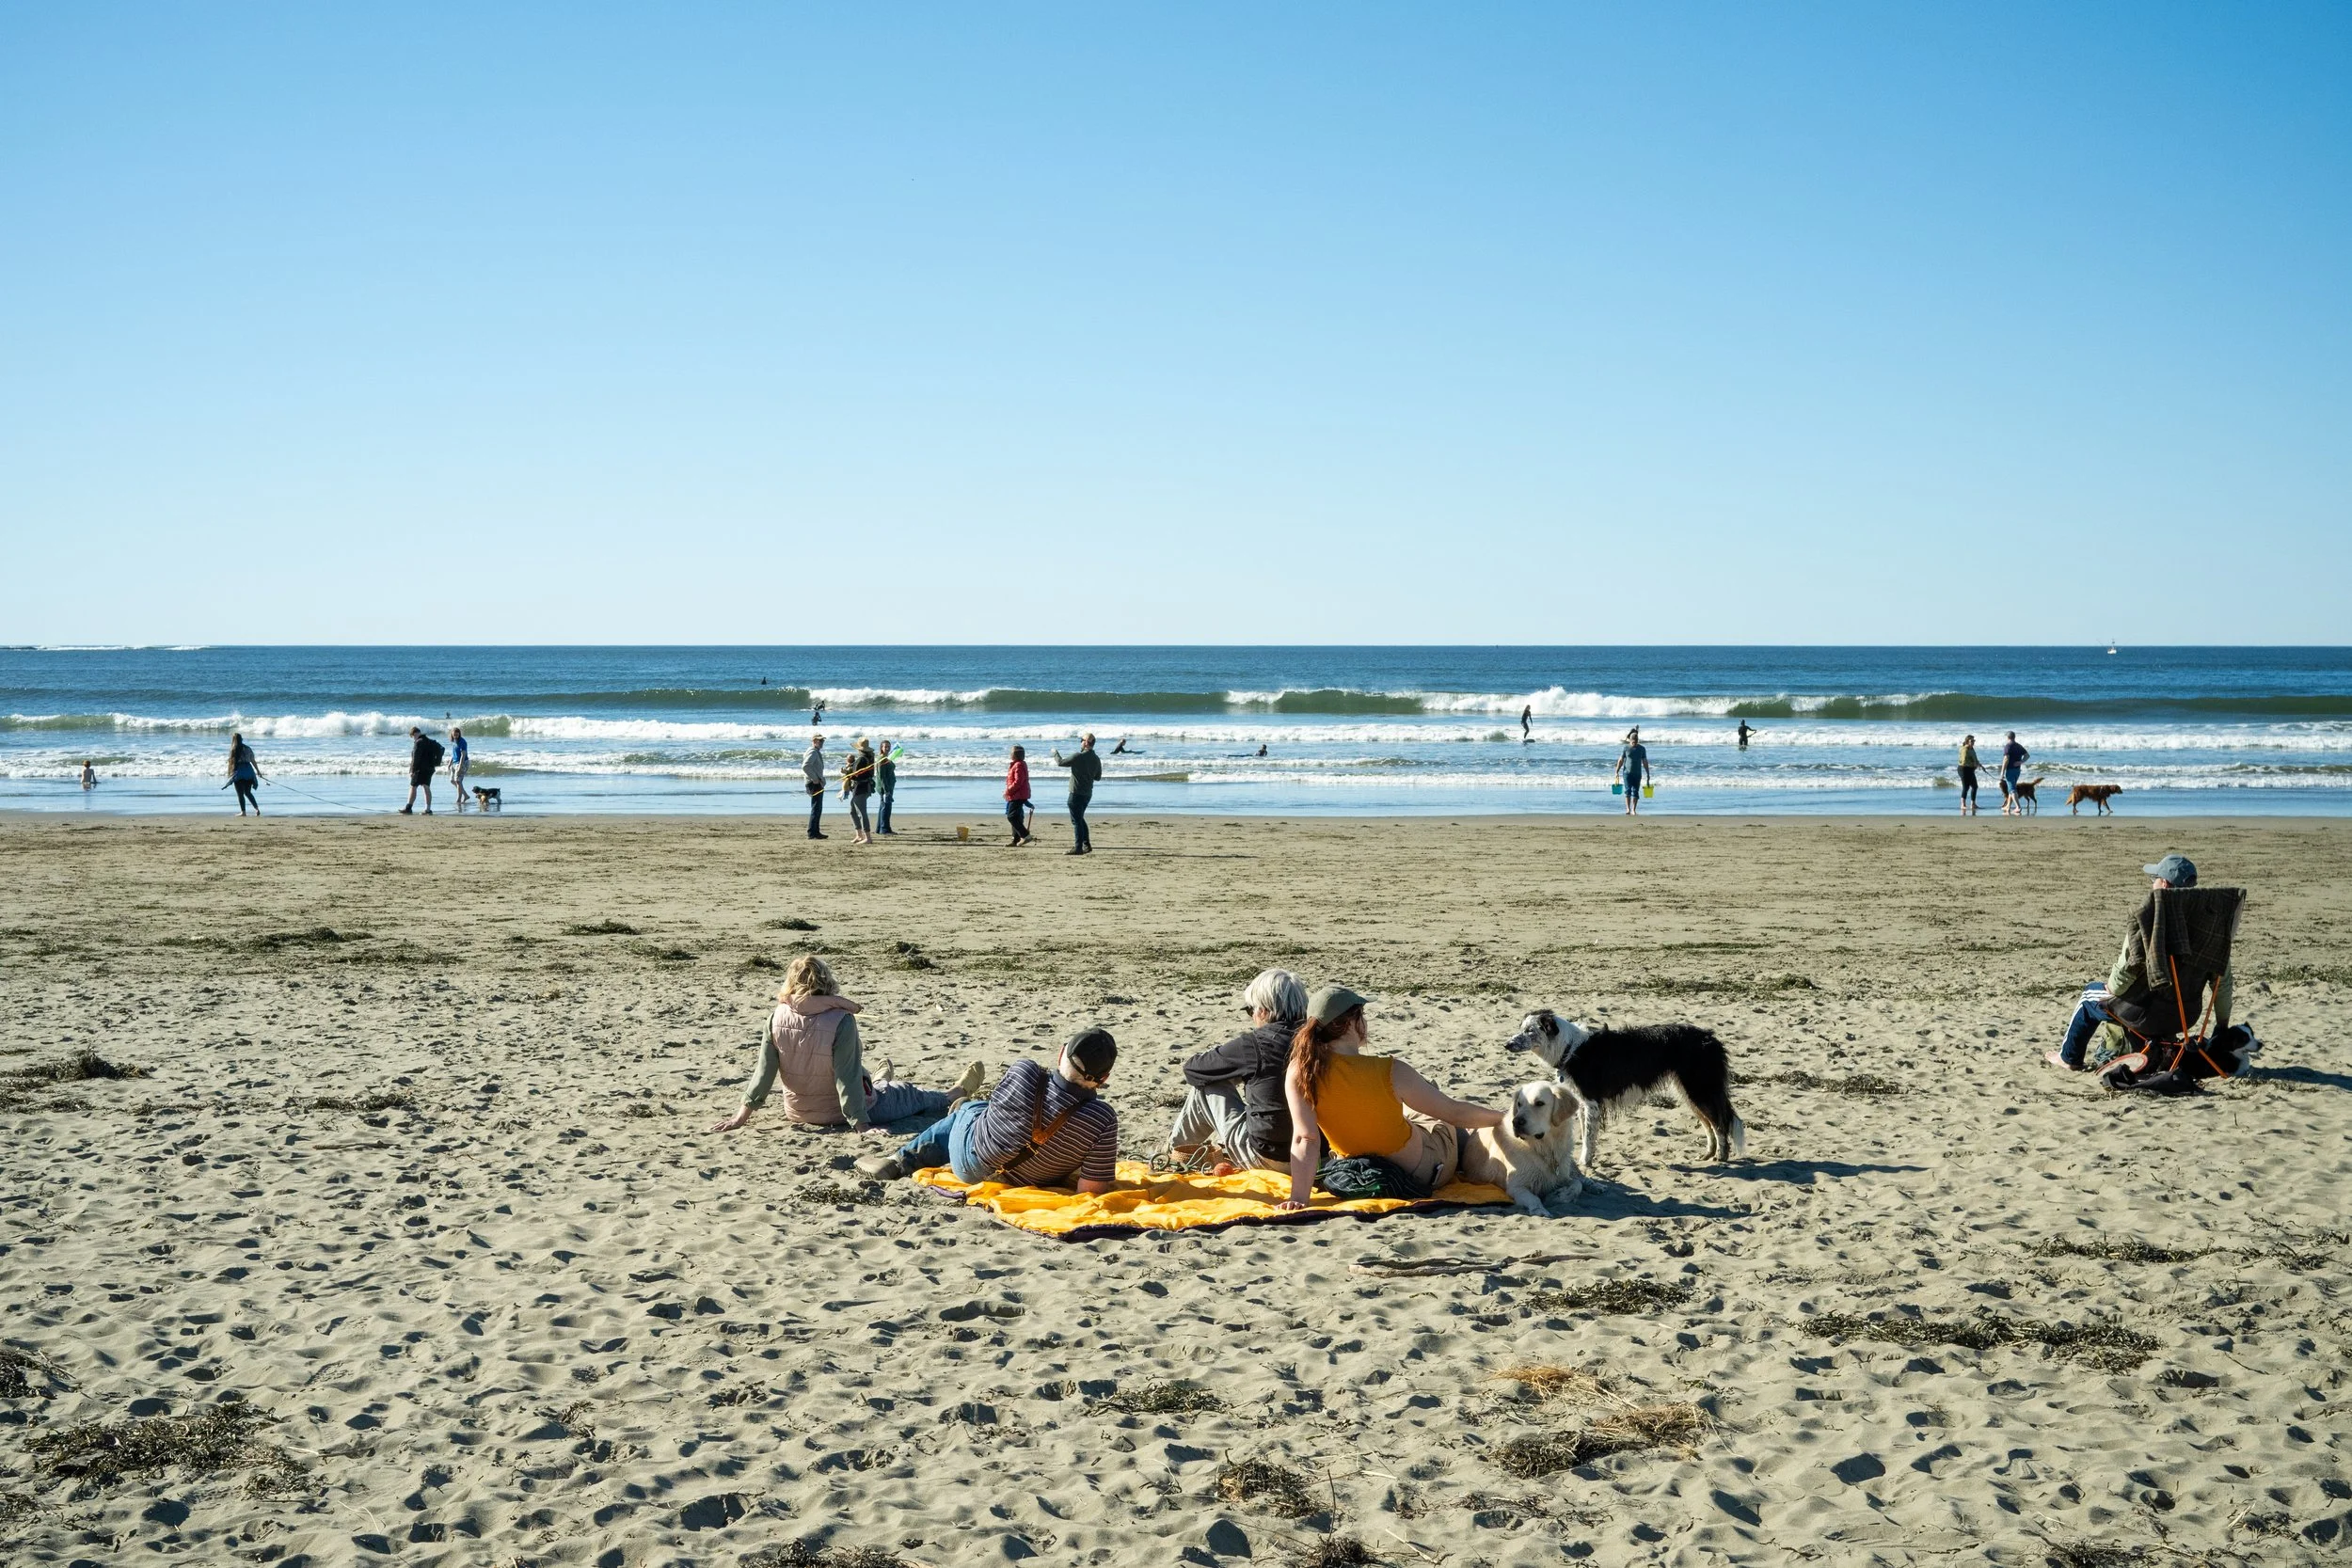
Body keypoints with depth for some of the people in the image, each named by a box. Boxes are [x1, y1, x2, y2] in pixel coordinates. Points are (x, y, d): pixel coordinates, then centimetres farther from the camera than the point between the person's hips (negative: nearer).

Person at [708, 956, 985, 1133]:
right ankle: (957, 1093, 48)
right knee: (908, 1093, 23)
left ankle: (880, 1082, 71)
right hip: (840, 1114, -4)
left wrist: (741, 1115, -7)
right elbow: (847, 1077, -27)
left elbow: (764, 1072, -13)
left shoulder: (778, 1017, -15)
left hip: (798, 1111, 4)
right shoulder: (841, 1020, -27)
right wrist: (860, 1125, -23)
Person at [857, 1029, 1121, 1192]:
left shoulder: (1022, 1072, -29)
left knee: (966, 1110, 34)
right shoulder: (1103, 1120, -32)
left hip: (970, 1168, -1)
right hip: (1026, 1183, 1)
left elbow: (998, 1108, -7)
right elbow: (1092, 1188, -25)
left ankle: (903, 1159, 50)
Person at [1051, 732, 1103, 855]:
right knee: (1080, 819, 20)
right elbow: (1098, 776, 15)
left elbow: (1060, 762, -9)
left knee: (1076, 820, -3)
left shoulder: (1078, 757, -17)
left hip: (1077, 793, -8)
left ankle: (1078, 848, -3)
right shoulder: (1096, 760, 5)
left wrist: (1056, 753, 9)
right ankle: (1087, 845, 21)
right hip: (1088, 793, 8)